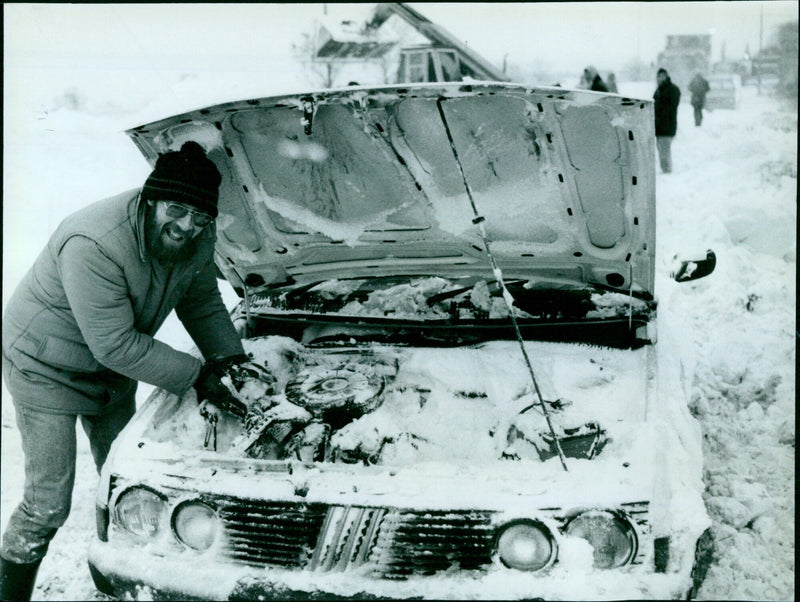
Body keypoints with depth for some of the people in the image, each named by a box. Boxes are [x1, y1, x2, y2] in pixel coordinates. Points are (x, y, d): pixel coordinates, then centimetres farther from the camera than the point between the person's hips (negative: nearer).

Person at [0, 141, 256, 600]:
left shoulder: (197, 239, -13)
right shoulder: (94, 245, -37)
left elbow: (203, 301, 8)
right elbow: (116, 346, -33)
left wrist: (228, 357, -5)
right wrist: (197, 376, -27)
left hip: (112, 374, 7)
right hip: (46, 369, -7)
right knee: (48, 506, -6)